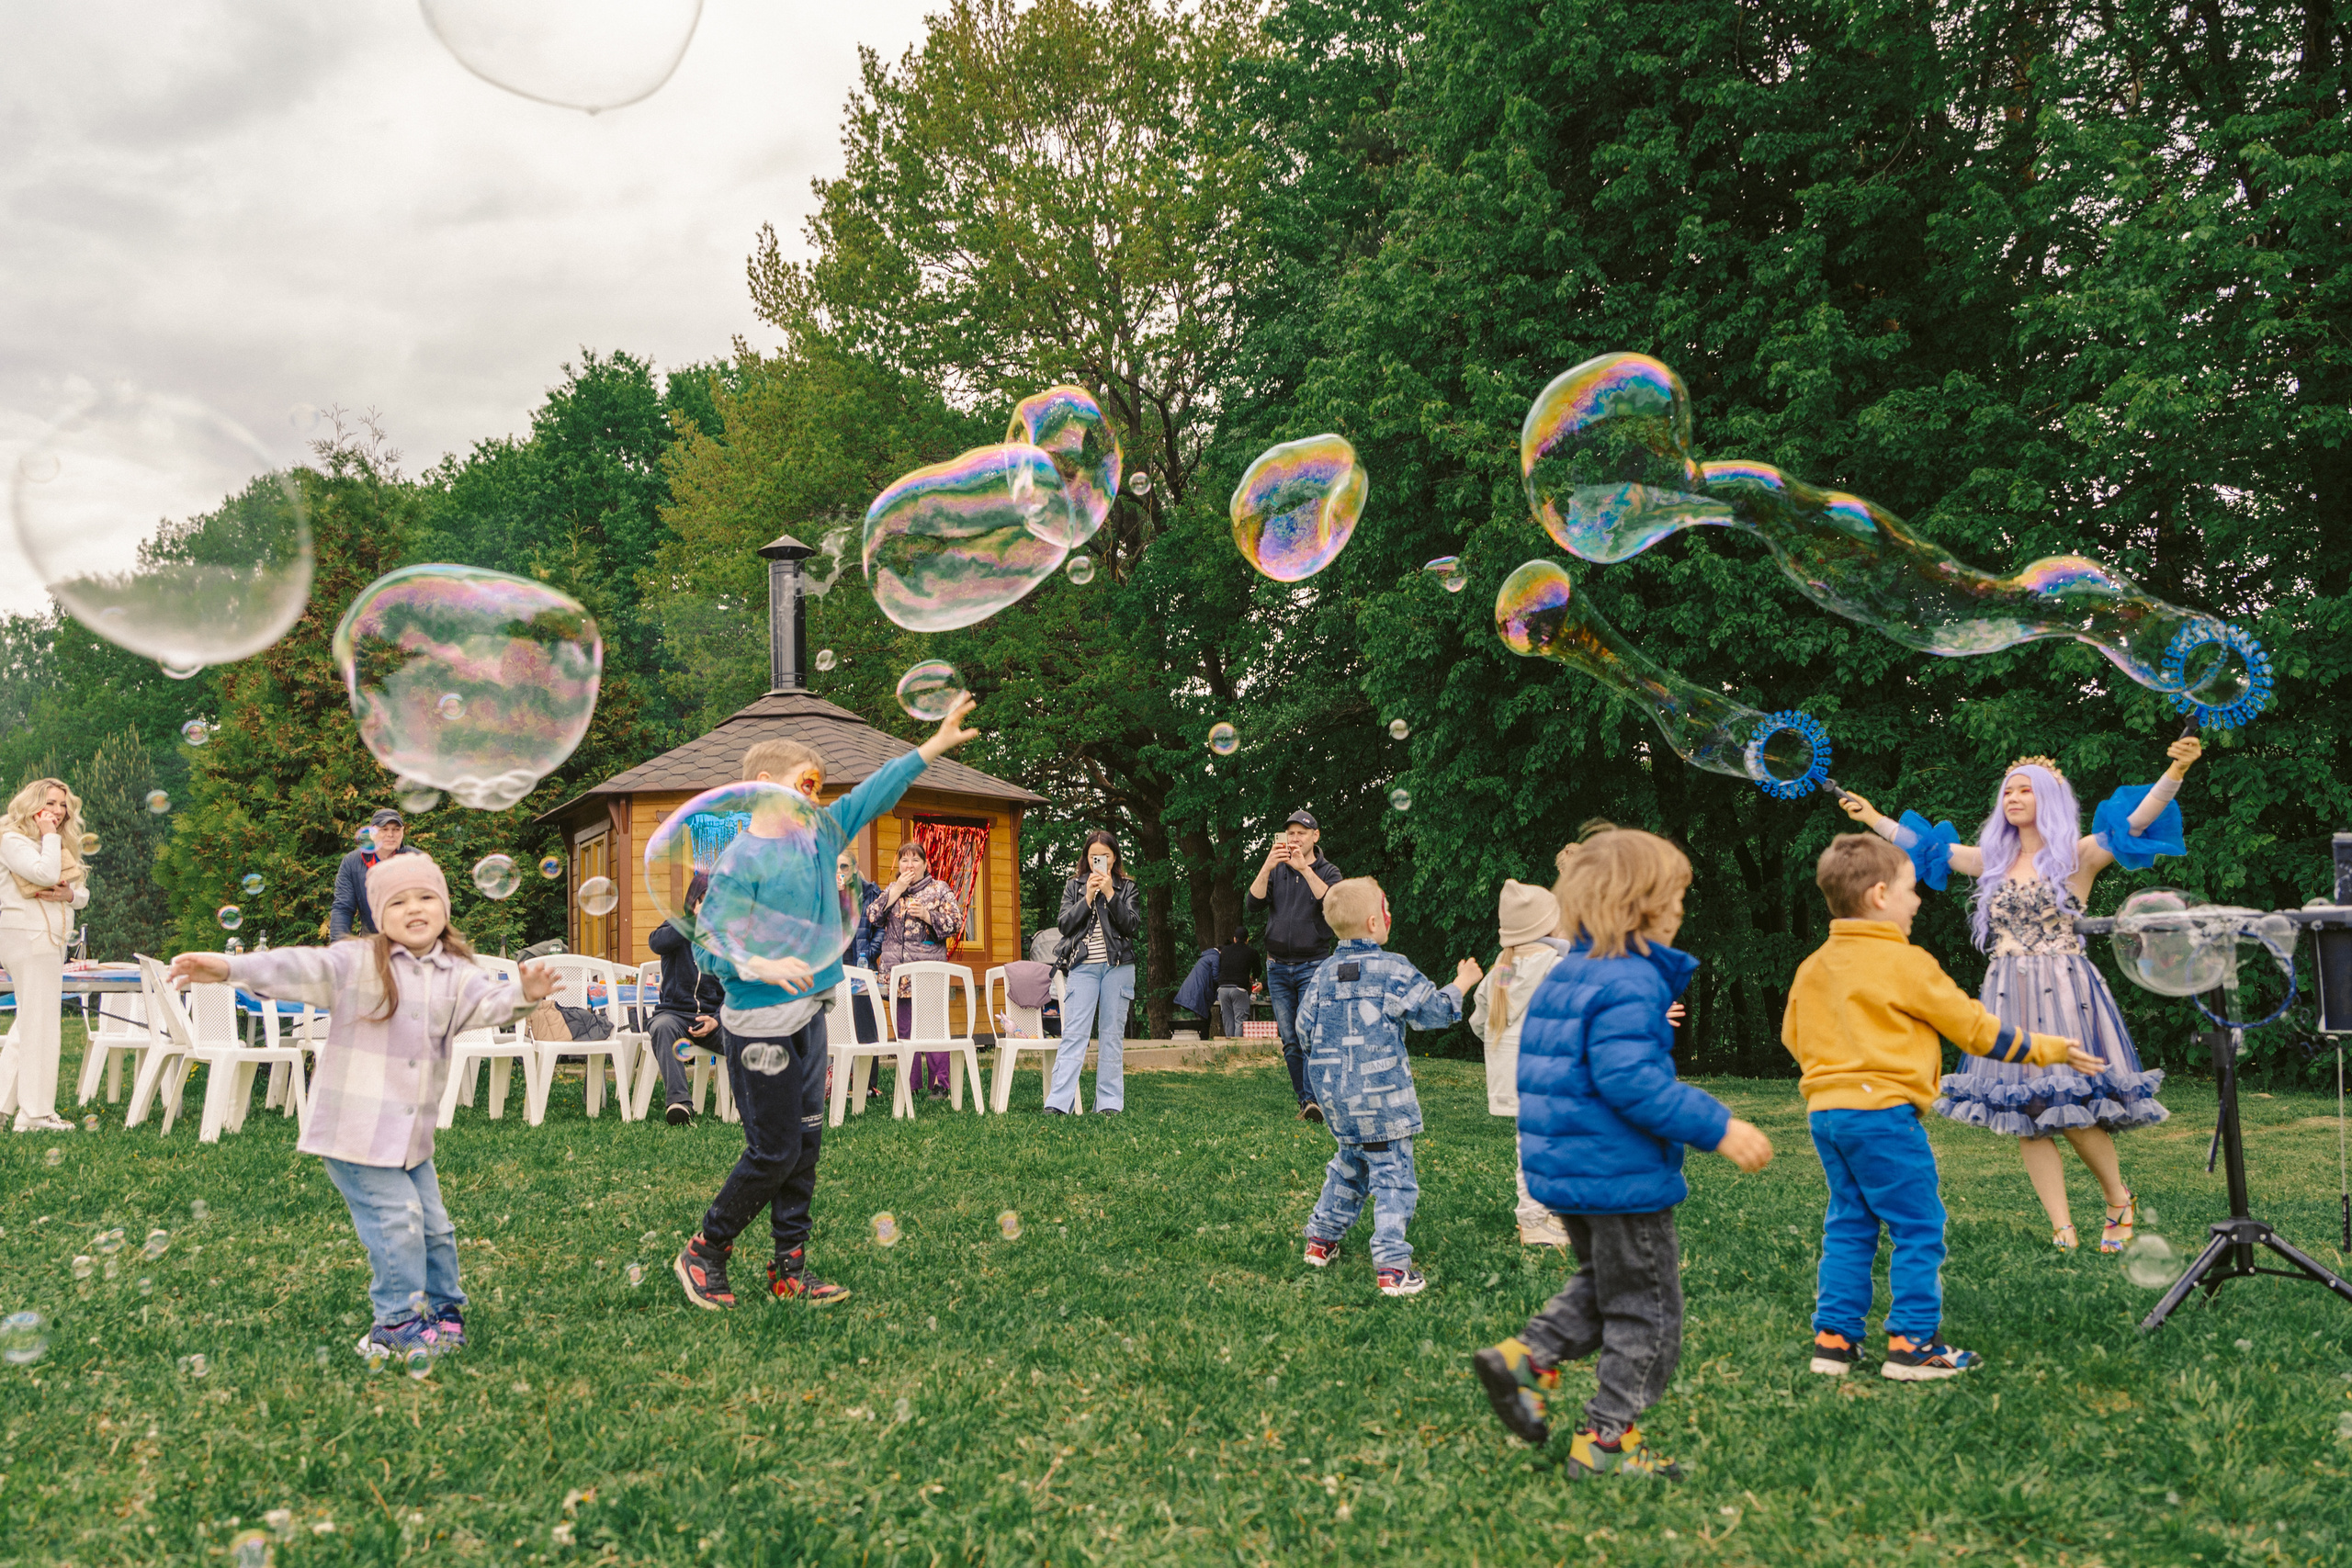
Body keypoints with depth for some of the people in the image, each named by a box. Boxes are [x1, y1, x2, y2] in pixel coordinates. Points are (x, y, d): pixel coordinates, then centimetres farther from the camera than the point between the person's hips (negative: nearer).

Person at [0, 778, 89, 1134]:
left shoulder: (64, 845, 20)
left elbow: (83, 893, 16)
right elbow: (46, 873, -23)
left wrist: (70, 894, -6)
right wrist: (49, 836, -12)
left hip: (50, 939, 10)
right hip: (29, 935, -10)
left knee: (29, 1024, 13)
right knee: (40, 1025, -10)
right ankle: (36, 1113, -9)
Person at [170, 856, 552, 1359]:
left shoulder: (456, 973, 3)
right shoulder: (356, 963, -8)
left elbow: (486, 1001, -12)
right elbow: (300, 970, -19)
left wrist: (523, 994, -34)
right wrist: (227, 967, -33)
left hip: (413, 1136, 5)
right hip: (354, 1131, -5)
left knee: (433, 1224, 12)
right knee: (396, 1220, -9)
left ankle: (443, 1307, 31)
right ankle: (399, 1321, 7)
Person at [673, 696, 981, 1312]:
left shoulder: (820, 834, 6)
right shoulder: (741, 862, -15)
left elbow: (874, 793, 9)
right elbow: (711, 945, -16)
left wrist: (936, 745, 7)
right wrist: (762, 966, -32)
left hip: (808, 1019, 8)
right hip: (761, 1026, -8)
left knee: (807, 1145, 11)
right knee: (774, 1152, -2)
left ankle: (790, 1268, 21)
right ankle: (704, 1254, 17)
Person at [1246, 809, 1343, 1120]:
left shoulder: (1328, 872, 5)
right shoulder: (1275, 871, 12)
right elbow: (1253, 903, -4)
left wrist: (1305, 869, -25)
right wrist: (1267, 867, -18)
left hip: (1312, 965, -3)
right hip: (1277, 966, 3)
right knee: (1290, 1042, 2)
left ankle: (1316, 1098, -21)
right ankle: (1304, 1101, 7)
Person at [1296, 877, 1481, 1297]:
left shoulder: (1324, 974, 4)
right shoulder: (1393, 970, -12)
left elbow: (1304, 1028, 8)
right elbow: (1434, 1011, -6)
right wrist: (1461, 983, 11)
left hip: (1332, 1091, 6)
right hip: (1380, 1094, -6)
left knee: (1349, 1164, 24)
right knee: (1392, 1174, -1)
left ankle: (1321, 1239, 32)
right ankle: (1392, 1266, -4)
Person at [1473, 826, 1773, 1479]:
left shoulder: (1564, 974, 10)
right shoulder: (1631, 983, -20)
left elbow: (1543, 1071, 17)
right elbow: (1631, 1080, -29)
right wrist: (1718, 1127, -25)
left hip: (1565, 1170, 9)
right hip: (1621, 1178, -9)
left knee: (1605, 1287, 25)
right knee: (1646, 1312, 6)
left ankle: (1524, 1358, 13)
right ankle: (1606, 1442, 12)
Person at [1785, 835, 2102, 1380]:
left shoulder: (1812, 967, 10)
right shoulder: (1905, 963, -9)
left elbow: (1793, 1034, 18)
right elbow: (1973, 1027, -1)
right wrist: (2046, 1048, 12)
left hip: (1825, 1109, 7)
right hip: (1882, 1110, -7)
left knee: (1848, 1226, 14)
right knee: (1918, 1227, 3)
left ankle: (1834, 1340, 14)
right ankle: (1912, 1345, 6)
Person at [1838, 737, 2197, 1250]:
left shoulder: (2078, 855, 1)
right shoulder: (1995, 861, 15)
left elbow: (2137, 820, -13)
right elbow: (1929, 845, 24)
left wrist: (2175, 772, -27)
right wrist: (1875, 820, 29)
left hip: (2063, 992, -5)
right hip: (2008, 996, 5)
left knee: (2071, 1108, -11)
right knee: (2023, 1116, 0)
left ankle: (2120, 1202, 15)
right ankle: (2063, 1232, 4)